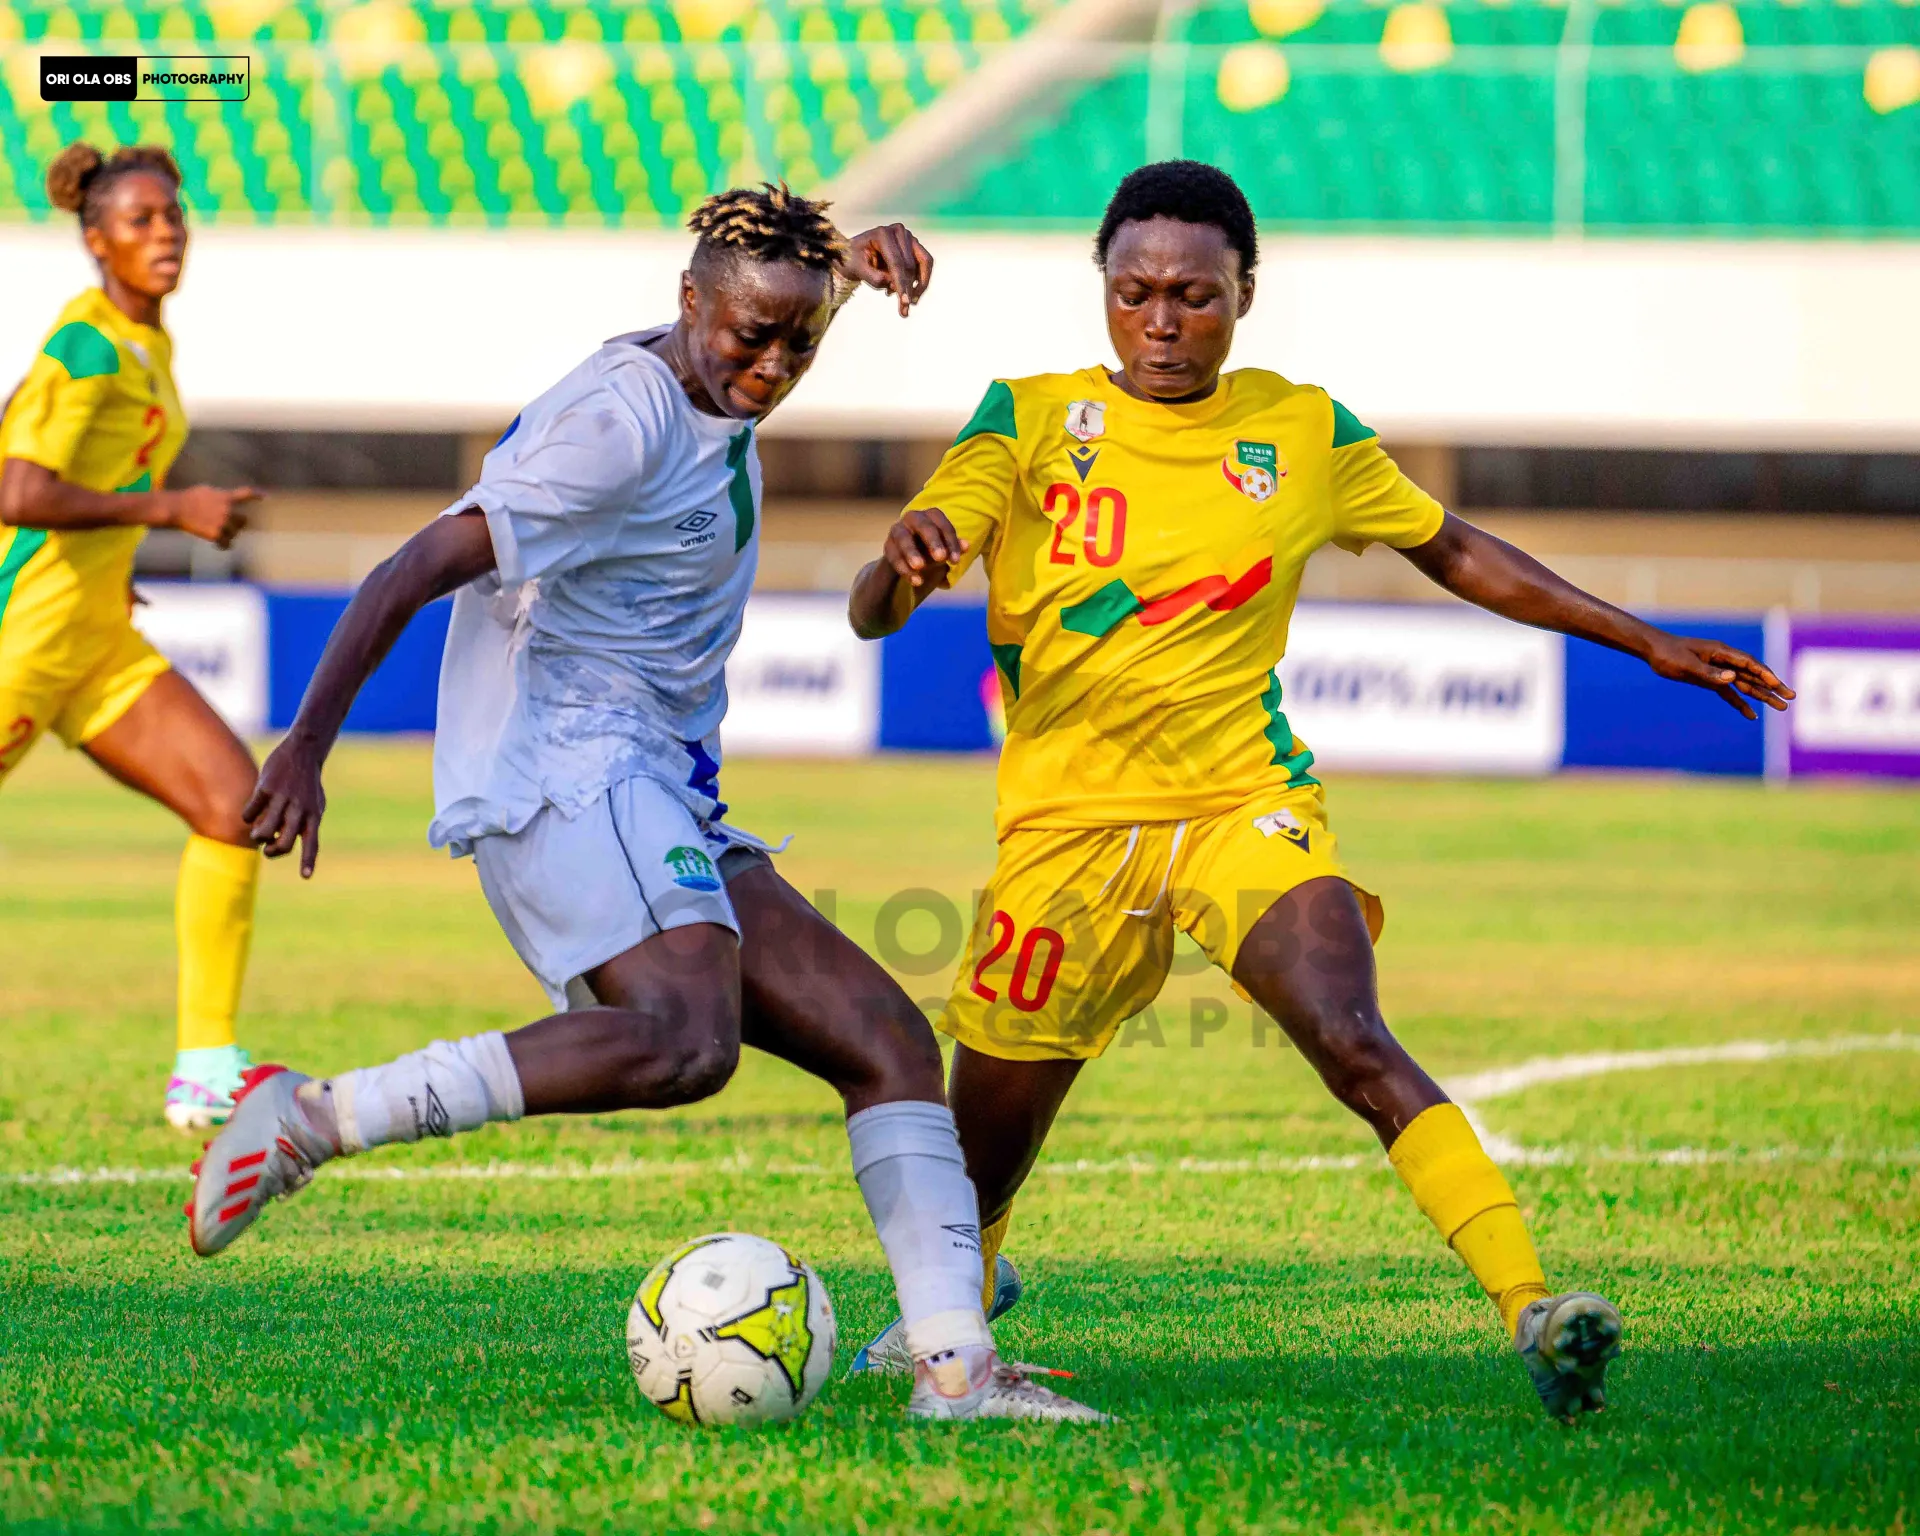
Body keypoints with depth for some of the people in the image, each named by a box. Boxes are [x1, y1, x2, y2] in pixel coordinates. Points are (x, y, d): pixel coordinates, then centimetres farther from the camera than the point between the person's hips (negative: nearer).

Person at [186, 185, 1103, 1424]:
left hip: (660, 798, 10)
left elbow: (788, 288, 42)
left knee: (886, 1042, 1)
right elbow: (421, 570, -16)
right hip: (566, 767, -10)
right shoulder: (625, 421, -13)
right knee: (686, 1038, -34)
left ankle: (957, 1366, -8)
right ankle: (315, 1119, -31)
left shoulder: (707, 389, 16)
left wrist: (852, 256, 20)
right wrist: (309, 746, -18)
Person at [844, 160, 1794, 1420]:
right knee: (983, 1155, 8)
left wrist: (1648, 644, 19)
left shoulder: (1303, 434, 4)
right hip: (1068, 825, 0)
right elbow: (874, 612, -11)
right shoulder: (1032, 421, -3)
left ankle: (1532, 1310, -36)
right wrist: (902, 565, -37)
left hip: (1245, 807, 0)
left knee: (1356, 1044, -27)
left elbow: (1455, 551, 20)